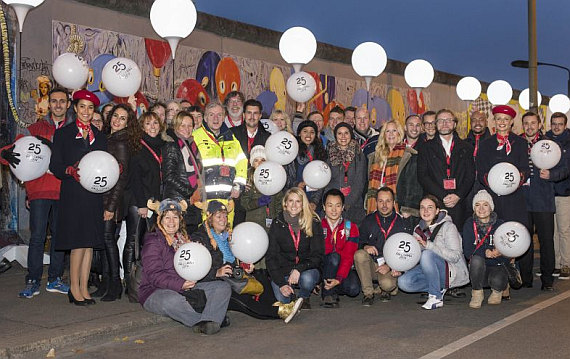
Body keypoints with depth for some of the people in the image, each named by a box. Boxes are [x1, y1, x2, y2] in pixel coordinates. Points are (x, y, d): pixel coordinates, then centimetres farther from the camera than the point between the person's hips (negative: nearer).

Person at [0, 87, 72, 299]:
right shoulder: (37, 128, 9)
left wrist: (52, 147, -17)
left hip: (63, 191, 1)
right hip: (39, 189, -1)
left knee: (60, 234, 7)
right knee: (37, 236, -4)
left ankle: (55, 279, 18)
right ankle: (33, 282, 4)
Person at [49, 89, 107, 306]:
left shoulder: (99, 136, 15)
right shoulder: (63, 134, 4)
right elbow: (55, 166, 0)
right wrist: (70, 171, -19)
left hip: (94, 195, 4)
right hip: (73, 194, -4)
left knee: (90, 242, 3)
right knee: (78, 241, -8)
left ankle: (84, 287, 10)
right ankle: (74, 287, 3)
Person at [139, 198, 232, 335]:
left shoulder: (184, 239, 19)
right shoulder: (153, 242, -4)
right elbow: (154, 275, -15)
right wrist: (180, 284, -27)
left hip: (187, 287, 7)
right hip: (156, 291, -7)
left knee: (223, 287, -11)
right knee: (172, 300, -43)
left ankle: (208, 323, -38)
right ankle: (214, 319, -31)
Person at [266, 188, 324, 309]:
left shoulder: (314, 223, -4)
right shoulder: (277, 224, -3)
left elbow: (317, 255, -6)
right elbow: (270, 257, -3)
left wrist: (299, 269, -22)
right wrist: (281, 283, -15)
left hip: (306, 269, 0)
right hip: (283, 270, 0)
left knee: (307, 279, -34)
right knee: (282, 299, -24)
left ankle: (304, 298, 2)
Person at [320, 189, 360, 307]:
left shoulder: (351, 227, -1)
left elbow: (348, 257, -11)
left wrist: (339, 279, -26)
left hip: (343, 268, 1)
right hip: (323, 268, -1)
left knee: (354, 289, -28)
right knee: (334, 257, -33)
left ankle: (333, 289, 2)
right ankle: (328, 293, -19)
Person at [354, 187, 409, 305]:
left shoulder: (401, 223, 2)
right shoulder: (368, 221, 7)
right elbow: (359, 242, 8)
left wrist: (390, 266, -14)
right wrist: (365, 247, -18)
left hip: (391, 267, -2)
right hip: (371, 264, 2)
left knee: (387, 284, -34)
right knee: (360, 254, -31)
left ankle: (384, 290, 8)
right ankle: (368, 293, -15)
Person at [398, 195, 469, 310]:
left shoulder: (448, 227, -10)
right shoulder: (418, 230, 9)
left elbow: (455, 256, -21)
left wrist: (429, 245, -29)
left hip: (452, 272, -6)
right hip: (431, 273, 7)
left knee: (427, 254, -33)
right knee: (403, 282, -18)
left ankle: (436, 297, -21)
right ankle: (439, 289, 3)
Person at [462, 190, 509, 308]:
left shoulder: (500, 224, -3)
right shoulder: (469, 224, -1)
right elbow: (467, 251, -12)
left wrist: (498, 253, -31)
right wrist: (485, 252, -31)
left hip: (497, 267, 0)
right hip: (478, 268, 0)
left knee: (497, 280, -33)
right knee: (476, 259, -33)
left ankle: (497, 290, 8)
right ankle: (477, 293, -10)